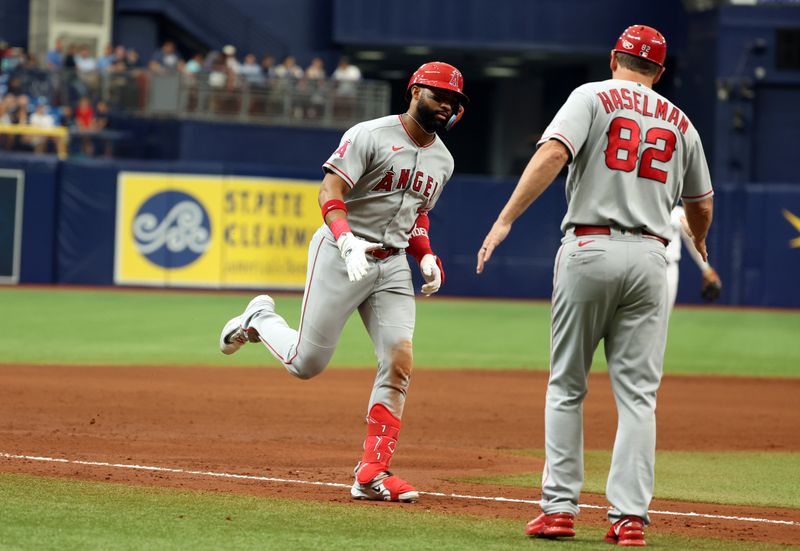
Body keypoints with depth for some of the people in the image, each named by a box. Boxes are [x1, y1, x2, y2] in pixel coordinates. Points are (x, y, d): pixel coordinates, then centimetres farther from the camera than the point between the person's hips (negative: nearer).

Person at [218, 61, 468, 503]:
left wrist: (426, 257, 7)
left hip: (393, 266, 6)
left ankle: (372, 473, -7)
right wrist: (348, 243, -33)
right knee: (306, 364, -4)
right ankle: (260, 319, 29)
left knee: (399, 363, -10)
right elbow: (330, 192, -17)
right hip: (342, 253, -6)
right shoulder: (371, 135, -11)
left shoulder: (442, 160, 12)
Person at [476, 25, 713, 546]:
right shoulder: (679, 122, 14)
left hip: (589, 249, -2)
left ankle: (559, 507, 3)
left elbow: (553, 153, -15)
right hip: (648, 257, 2)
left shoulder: (593, 97, 2)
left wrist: (505, 220, -18)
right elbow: (701, 203, 24)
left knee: (567, 386, 7)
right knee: (637, 394, 3)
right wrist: (699, 243, 46)